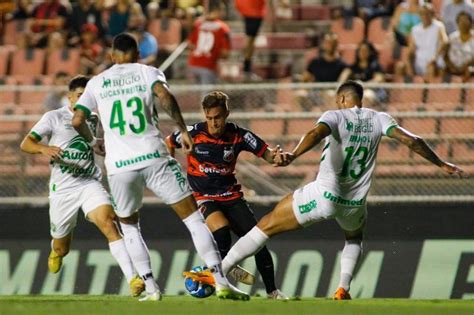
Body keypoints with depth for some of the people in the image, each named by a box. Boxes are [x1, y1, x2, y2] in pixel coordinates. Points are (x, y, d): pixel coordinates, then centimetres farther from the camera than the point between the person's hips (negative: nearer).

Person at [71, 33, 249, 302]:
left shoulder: (97, 83, 14)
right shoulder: (147, 72, 8)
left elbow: (77, 121, 6)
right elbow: (165, 96, -12)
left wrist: (92, 142, 24)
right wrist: (183, 130, -5)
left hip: (119, 166, 2)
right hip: (154, 158, -2)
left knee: (129, 225, 23)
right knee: (193, 216, 4)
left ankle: (151, 288, 10)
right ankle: (221, 282, -6)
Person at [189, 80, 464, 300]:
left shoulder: (336, 116, -7)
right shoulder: (379, 119, 3)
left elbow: (317, 133, -29)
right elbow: (411, 140, -2)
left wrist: (293, 155, -45)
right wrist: (442, 164, 8)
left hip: (323, 196, -4)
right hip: (354, 203, 4)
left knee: (266, 226, 5)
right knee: (355, 237, 37)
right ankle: (344, 288, 15)